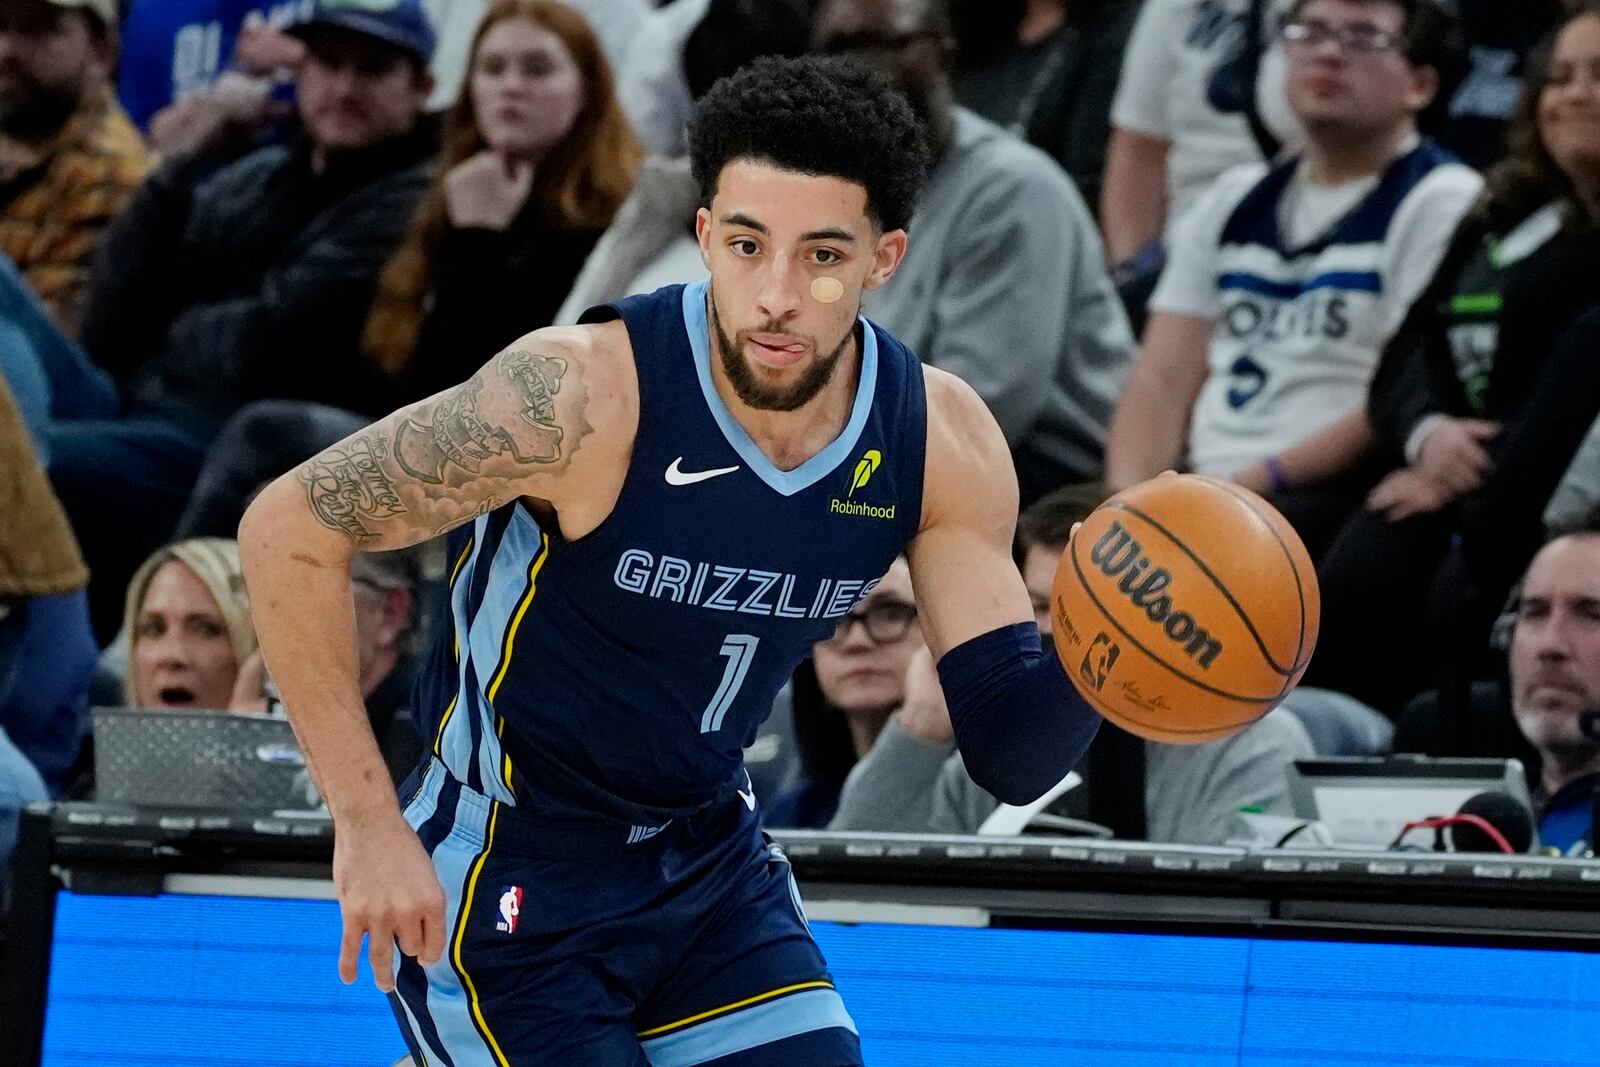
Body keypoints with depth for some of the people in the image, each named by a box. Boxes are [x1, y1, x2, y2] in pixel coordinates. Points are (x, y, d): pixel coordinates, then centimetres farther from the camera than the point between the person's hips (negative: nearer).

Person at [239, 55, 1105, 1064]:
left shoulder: (941, 441, -10)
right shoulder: (586, 393, -26)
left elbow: (1010, 746, -6)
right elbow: (290, 528, -20)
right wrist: (368, 825, -21)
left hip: (711, 860, 6)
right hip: (507, 888, -5)